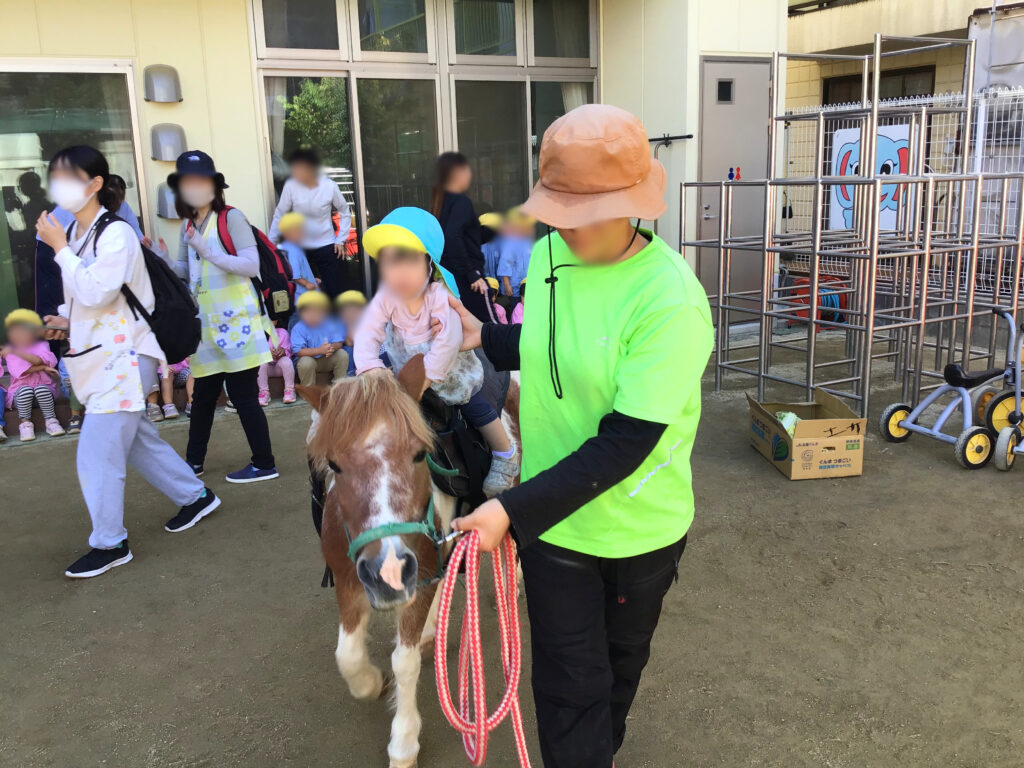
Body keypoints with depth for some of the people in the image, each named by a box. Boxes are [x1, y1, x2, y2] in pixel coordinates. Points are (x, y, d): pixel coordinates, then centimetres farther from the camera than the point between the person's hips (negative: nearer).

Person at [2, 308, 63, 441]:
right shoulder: (10, 351, 4)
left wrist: (16, 351, -22)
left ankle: (50, 420, -19)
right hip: (20, 392, 0)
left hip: (45, 387, 0)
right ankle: (25, 423, -18)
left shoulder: (41, 346, 3)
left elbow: (38, 360, -21)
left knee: (41, 389, -35)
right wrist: (42, 367, -18)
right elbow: (18, 371, -14)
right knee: (26, 390, -35)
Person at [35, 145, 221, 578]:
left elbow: (95, 293, -25)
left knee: (97, 454, -6)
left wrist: (59, 249, -18)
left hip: (124, 356, -9)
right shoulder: (74, 233, 9)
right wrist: (67, 320, 2)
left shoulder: (116, 234, -16)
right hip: (99, 356, 9)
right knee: (136, 440, 18)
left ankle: (109, 544, 9)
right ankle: (195, 497, 35)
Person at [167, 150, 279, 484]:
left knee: (243, 394, -2)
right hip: (207, 324, 7)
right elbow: (185, 269, 18)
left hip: (236, 322, -7)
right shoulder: (188, 225, 11)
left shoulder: (231, 217, -9)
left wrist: (209, 252, -24)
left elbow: (252, 266, -18)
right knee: (203, 395, 15)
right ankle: (194, 461, 28)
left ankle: (264, 464, 9)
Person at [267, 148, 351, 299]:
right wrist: (270, 243, -2)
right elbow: (279, 215, -1)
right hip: (299, 247, 1)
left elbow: (345, 213, 3)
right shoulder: (291, 186, -10)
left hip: (326, 246, -1)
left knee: (334, 290, 1)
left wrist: (341, 240, -1)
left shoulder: (330, 186, -10)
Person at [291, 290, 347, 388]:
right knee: (306, 362, -37)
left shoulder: (329, 325, -4)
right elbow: (298, 351, -24)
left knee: (343, 354, -19)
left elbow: (339, 342, -6)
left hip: (327, 360, 4)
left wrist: (332, 347, -33)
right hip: (309, 358, -4)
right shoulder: (298, 328, -15)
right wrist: (320, 350, -33)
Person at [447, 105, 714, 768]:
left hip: (639, 526, -3)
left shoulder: (670, 302, -27)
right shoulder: (549, 254, -7)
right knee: (568, 682, 10)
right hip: (553, 516, 3)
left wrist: (514, 511, -27)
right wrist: (485, 339, 6)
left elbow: (625, 442, -27)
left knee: (621, 661, 24)